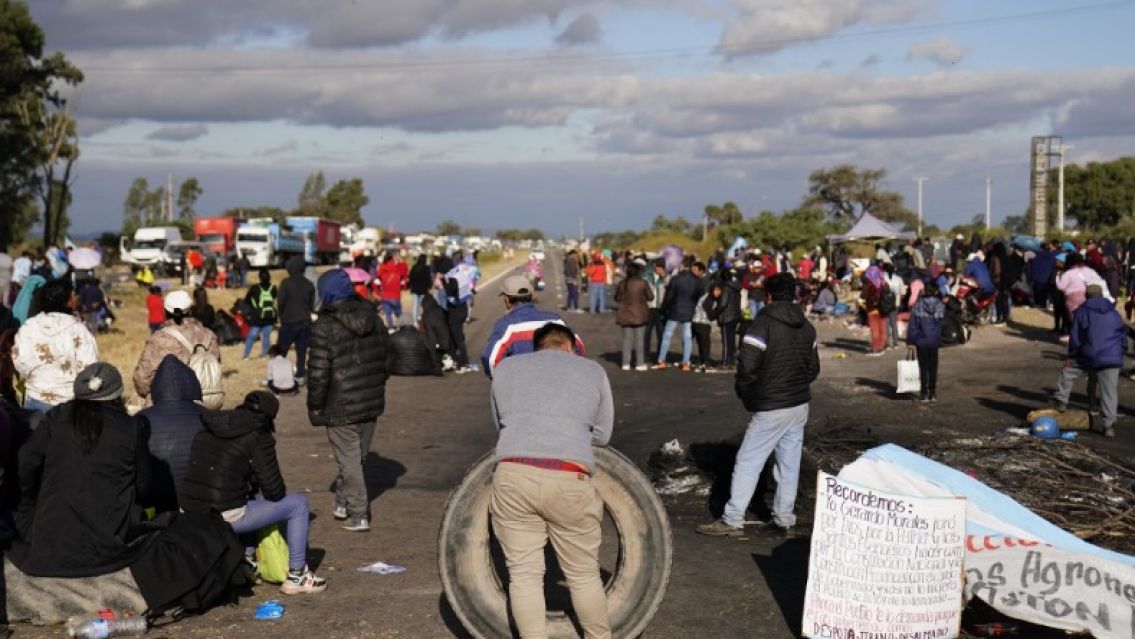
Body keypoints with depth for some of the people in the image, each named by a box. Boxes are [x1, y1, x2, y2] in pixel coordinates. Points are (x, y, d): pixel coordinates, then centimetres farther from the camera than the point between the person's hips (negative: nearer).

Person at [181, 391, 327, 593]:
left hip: (192, 514, 8)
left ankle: (246, 557, 34)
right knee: (299, 503, 7)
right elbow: (274, 490, -8)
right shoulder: (259, 436, -8)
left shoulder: (206, 429, 13)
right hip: (227, 518, -8)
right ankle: (296, 577, 11)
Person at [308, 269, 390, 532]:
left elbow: (318, 372, -17)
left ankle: (359, 515, 4)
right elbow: (387, 359, 13)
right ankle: (343, 502, 34)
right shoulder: (375, 320, 5)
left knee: (349, 460, 3)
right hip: (372, 404, 6)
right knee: (358, 456, 19)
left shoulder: (325, 327, -16)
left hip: (341, 407, -6)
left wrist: (315, 405, -5)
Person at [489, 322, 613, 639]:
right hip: (569, 481, -1)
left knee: (524, 573, 9)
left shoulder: (505, 367, 21)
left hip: (512, 476, 1)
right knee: (584, 574, 13)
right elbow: (602, 434, 24)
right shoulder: (593, 371, 18)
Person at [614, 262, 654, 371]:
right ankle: (640, 363, 7)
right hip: (640, 315, -2)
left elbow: (617, 298, 4)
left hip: (625, 315, 2)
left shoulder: (622, 284, -5)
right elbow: (650, 297, -5)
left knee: (627, 339, 9)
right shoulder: (643, 283, -12)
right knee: (640, 339, 6)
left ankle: (626, 363, 8)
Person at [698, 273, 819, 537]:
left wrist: (745, 394, -3)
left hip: (771, 407, -7)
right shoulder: (807, 327, 9)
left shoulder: (763, 324, -14)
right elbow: (814, 368, 14)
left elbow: (747, 365, -19)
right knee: (790, 463, 12)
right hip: (800, 405, 7)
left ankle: (732, 520, 0)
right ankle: (784, 519, 17)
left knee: (748, 462, -2)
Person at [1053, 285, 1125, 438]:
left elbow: (1075, 338, 1)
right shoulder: (1115, 314, 16)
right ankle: (1108, 425, 2)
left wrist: (1071, 355, 11)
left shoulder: (1081, 312, 4)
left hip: (1089, 356, -3)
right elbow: (1124, 338, 18)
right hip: (1113, 359, 3)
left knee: (1068, 370, 22)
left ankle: (1061, 401, 23)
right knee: (1109, 392, 3)